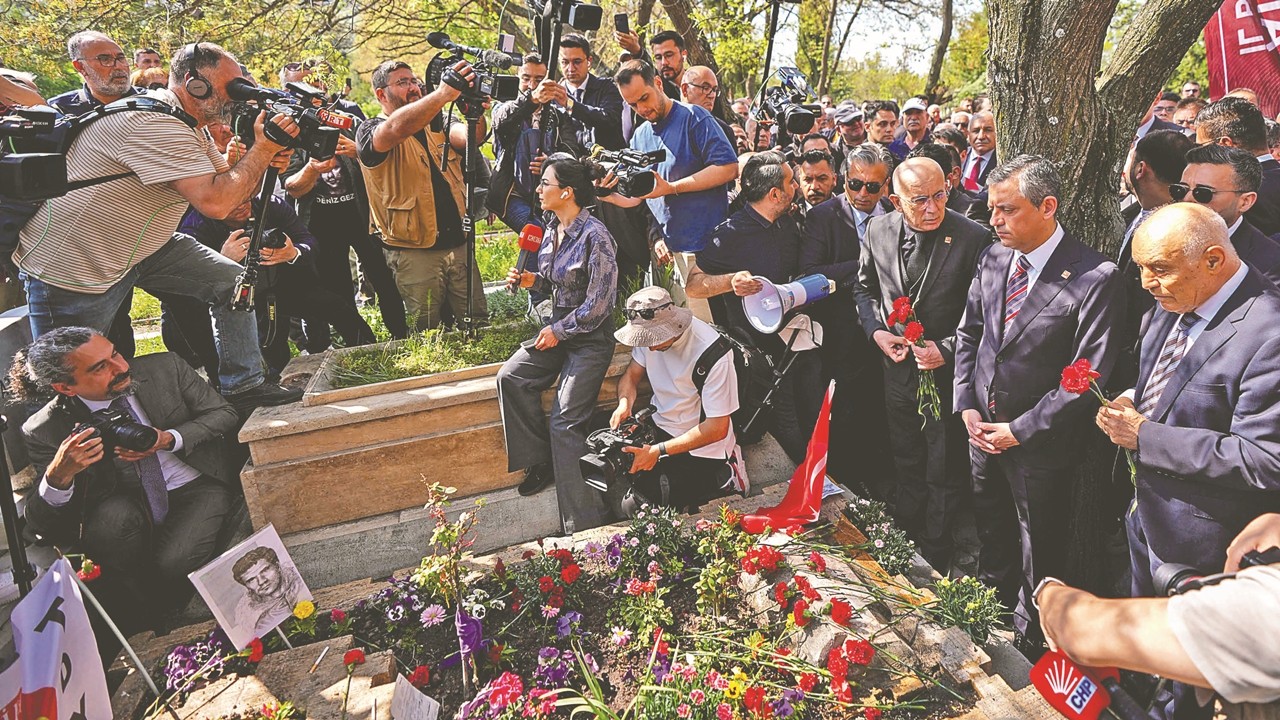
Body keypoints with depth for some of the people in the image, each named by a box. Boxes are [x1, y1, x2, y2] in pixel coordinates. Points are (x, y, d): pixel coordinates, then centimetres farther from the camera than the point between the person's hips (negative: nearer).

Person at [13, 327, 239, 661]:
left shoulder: (165, 368, -8)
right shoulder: (46, 431, -11)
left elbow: (224, 414, 0)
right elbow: (44, 526, -10)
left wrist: (169, 440, -18)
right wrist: (59, 475, -33)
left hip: (198, 487, 0)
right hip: (127, 505, 0)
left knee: (172, 564, -29)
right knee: (112, 519, -35)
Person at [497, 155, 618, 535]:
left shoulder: (594, 236, -19)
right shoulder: (553, 227, 6)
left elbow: (598, 304, -20)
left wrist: (557, 331, -13)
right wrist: (532, 280, 0)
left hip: (590, 338, -8)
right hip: (558, 330, 8)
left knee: (565, 424, -12)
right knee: (511, 377, -12)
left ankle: (585, 524, -2)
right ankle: (541, 461, 3)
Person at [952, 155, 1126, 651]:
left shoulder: (1096, 279, -21)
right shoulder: (994, 257, -1)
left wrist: (1019, 430, -17)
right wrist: (967, 406, -1)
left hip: (1039, 443, -5)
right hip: (982, 426, 6)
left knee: (1038, 549, 15)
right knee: (991, 532, 24)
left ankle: (1029, 636, 37)